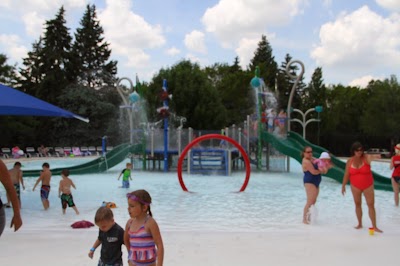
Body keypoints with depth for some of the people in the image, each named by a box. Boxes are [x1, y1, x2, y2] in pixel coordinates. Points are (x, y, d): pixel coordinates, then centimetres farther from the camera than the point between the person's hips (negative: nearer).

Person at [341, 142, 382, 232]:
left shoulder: (366, 157, -16)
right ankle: (360, 224, 26)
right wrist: (343, 186, 5)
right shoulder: (350, 161, -7)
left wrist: (376, 156, -65)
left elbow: (372, 157, -41)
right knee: (357, 204, 12)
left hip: (368, 186, -2)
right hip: (355, 186, 2)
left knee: (371, 205, -1)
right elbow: (346, 174, 1)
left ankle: (374, 226, 4)